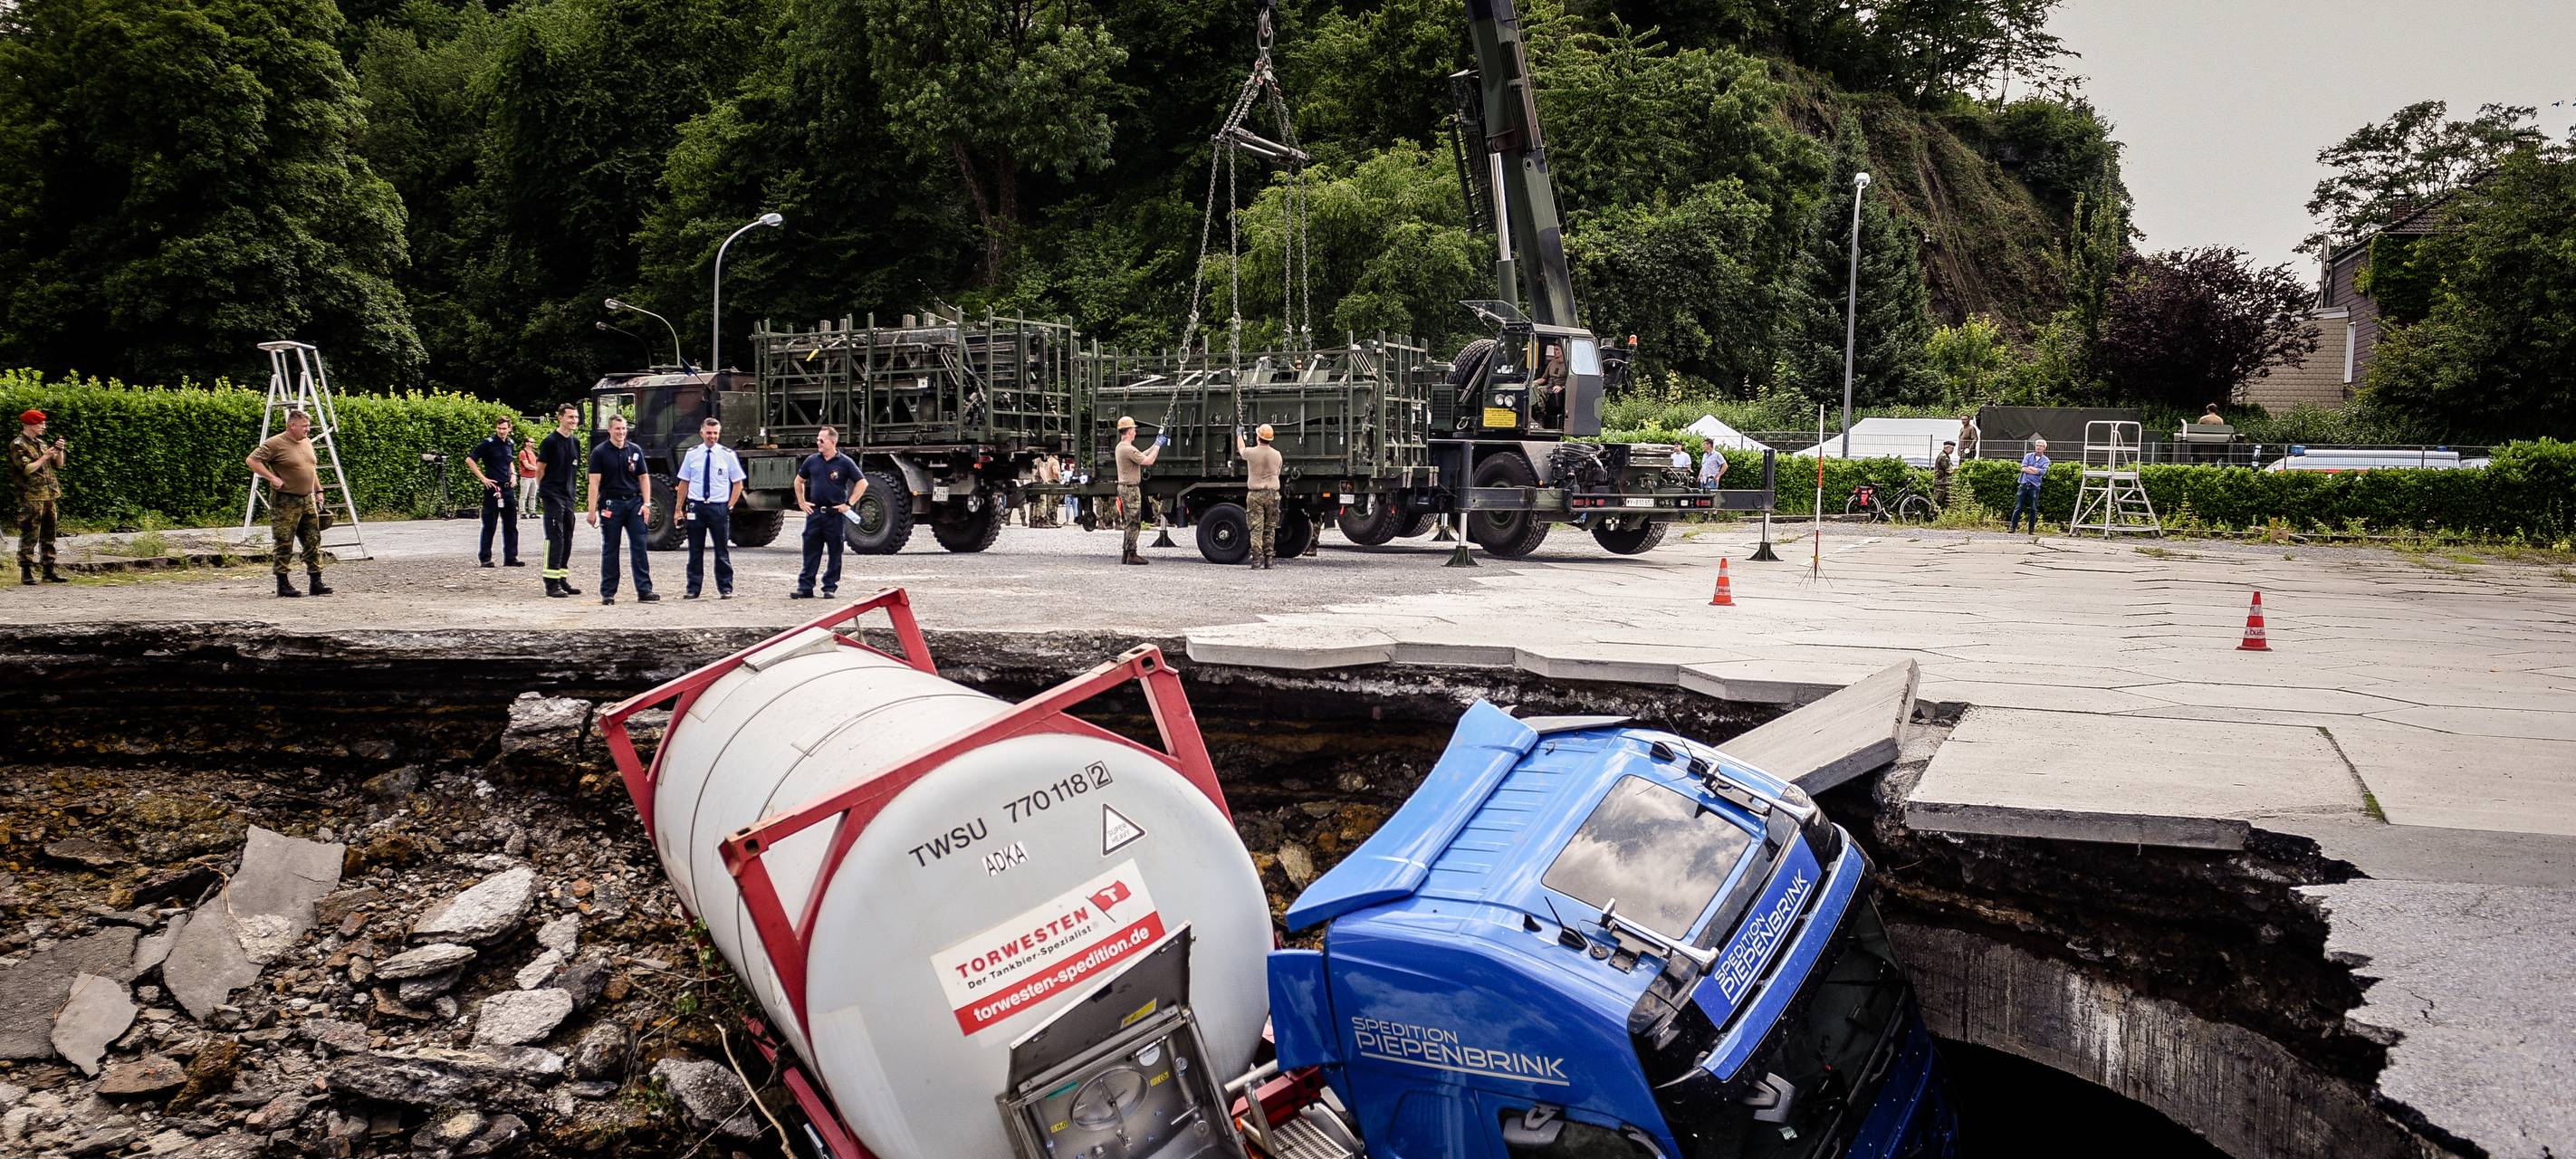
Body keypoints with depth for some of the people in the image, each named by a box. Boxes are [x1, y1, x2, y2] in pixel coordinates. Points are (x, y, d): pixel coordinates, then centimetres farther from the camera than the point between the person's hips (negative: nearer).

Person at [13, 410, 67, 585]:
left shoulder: (41, 443, 16)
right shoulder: (18, 446, -7)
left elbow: (58, 464, 16)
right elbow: (26, 469, -17)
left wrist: (60, 450, 0)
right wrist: (45, 457, -16)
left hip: (49, 496, 8)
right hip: (31, 497, -8)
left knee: (49, 536, 11)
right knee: (29, 536, -7)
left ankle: (49, 571, 16)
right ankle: (26, 572, -5)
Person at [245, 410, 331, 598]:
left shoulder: (307, 442, 13)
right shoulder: (276, 443, -11)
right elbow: (251, 461, -14)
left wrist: (318, 491, 20)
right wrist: (272, 478, -19)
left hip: (308, 500, 7)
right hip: (285, 502, -7)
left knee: (313, 542, 5)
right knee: (283, 544, -2)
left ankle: (316, 583, 9)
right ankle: (282, 585, 4)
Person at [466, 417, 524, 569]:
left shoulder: (511, 444, 10)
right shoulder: (488, 444, -8)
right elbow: (469, 460, -9)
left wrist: (513, 474, 10)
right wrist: (483, 478, -12)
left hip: (509, 488, 6)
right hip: (493, 488, -6)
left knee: (511, 525, 8)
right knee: (489, 525, 0)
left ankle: (511, 558, 13)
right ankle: (485, 559, 6)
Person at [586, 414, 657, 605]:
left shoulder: (635, 450, 9)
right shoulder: (600, 452, -1)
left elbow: (643, 478, 12)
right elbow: (594, 482, -6)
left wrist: (646, 503, 2)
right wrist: (592, 510, -12)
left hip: (634, 503, 3)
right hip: (611, 504, -3)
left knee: (639, 546, -1)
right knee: (610, 550, 4)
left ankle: (644, 590, 0)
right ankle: (608, 592, 10)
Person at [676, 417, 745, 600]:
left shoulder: (728, 454, 1)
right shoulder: (692, 454, 5)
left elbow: (738, 483, 5)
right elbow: (684, 482, 10)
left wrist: (730, 506, -4)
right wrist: (679, 508, 6)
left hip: (719, 507, -1)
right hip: (696, 507, 1)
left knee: (722, 550, 4)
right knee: (695, 550, 6)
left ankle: (725, 589, 12)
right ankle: (693, 589, 12)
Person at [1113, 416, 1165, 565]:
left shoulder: (1121, 447, 13)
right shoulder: (1128, 449, -20)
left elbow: (1142, 455, 21)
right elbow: (1149, 461, -20)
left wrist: (1156, 445, 21)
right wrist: (1158, 446, -9)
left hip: (1124, 487, 10)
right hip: (1130, 489, -10)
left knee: (1130, 523, 16)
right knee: (1133, 523, -6)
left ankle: (1126, 553, 19)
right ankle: (1131, 555, -4)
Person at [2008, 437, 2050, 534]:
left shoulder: (2045, 460, 6)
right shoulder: (2028, 456, 9)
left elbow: (2043, 472, -10)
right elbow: (2023, 468, -5)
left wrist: (2030, 468, -5)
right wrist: (2036, 471, -8)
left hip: (2035, 486, 0)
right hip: (2024, 484, 0)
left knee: (2033, 509, 3)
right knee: (2018, 507, 0)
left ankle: (2032, 529, 9)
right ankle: (2012, 526, 3)